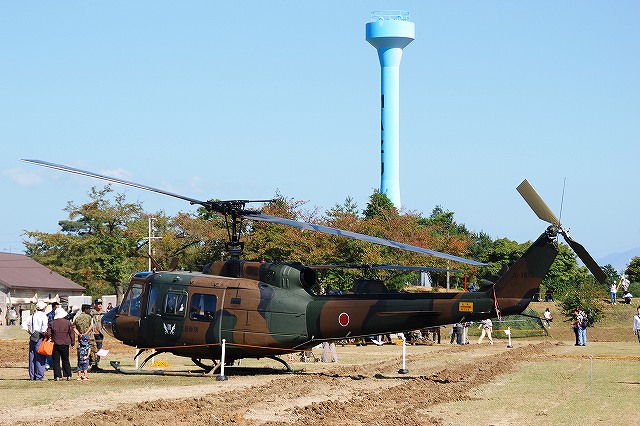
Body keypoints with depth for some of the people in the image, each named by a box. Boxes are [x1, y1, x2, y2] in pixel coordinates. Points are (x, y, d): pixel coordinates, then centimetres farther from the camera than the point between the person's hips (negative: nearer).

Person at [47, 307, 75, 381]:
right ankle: (68, 375, 10)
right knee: (66, 360, 12)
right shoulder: (68, 323, -4)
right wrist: (73, 342, 9)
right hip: (65, 344, 1)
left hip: (55, 344, -1)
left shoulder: (52, 323, -4)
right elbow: (72, 333, 0)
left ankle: (57, 376, 0)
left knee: (56, 361, 5)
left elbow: (48, 333, -5)